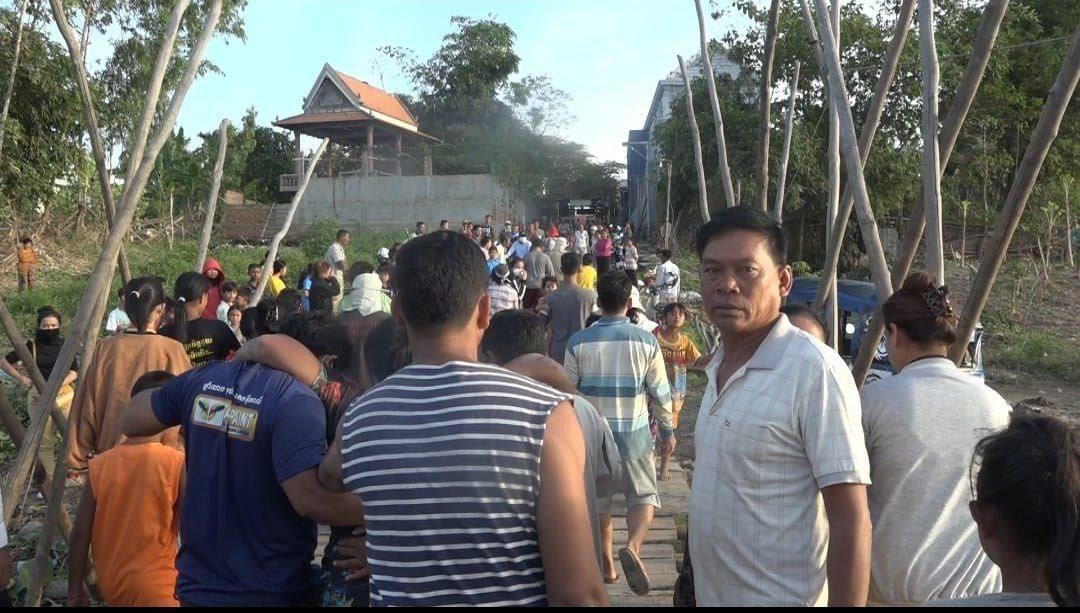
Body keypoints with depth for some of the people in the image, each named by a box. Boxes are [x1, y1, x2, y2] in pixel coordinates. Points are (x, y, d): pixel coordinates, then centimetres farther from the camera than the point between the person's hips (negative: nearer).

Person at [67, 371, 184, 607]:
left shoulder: (100, 465, -6)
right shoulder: (177, 464, -17)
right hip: (157, 591, -5)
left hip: (111, 588, 5)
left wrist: (75, 592, 10)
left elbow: (80, 536, -2)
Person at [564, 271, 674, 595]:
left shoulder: (578, 342, -7)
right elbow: (660, 391, -2)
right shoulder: (646, 341, -8)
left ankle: (606, 564, 27)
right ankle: (633, 547, -16)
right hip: (635, 431, -1)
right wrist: (668, 429, 12)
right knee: (643, 495, 10)